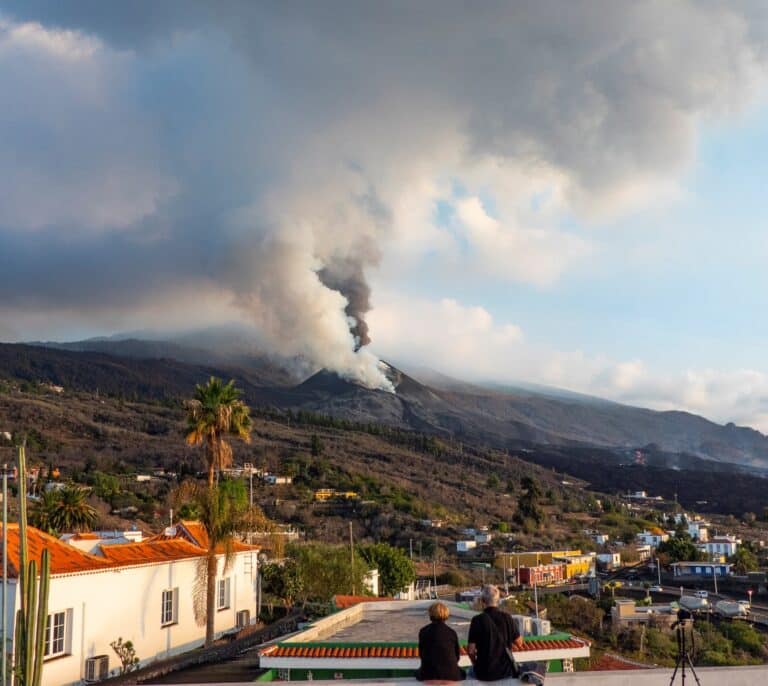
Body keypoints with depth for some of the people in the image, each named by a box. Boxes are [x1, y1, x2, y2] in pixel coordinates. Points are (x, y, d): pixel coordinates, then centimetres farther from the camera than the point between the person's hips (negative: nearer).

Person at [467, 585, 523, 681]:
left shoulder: (477, 620, -13)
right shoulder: (506, 618, -6)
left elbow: (471, 650, -13)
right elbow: (519, 643, 1)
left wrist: (475, 663, 6)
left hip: (484, 673, -2)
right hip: (506, 671, 2)